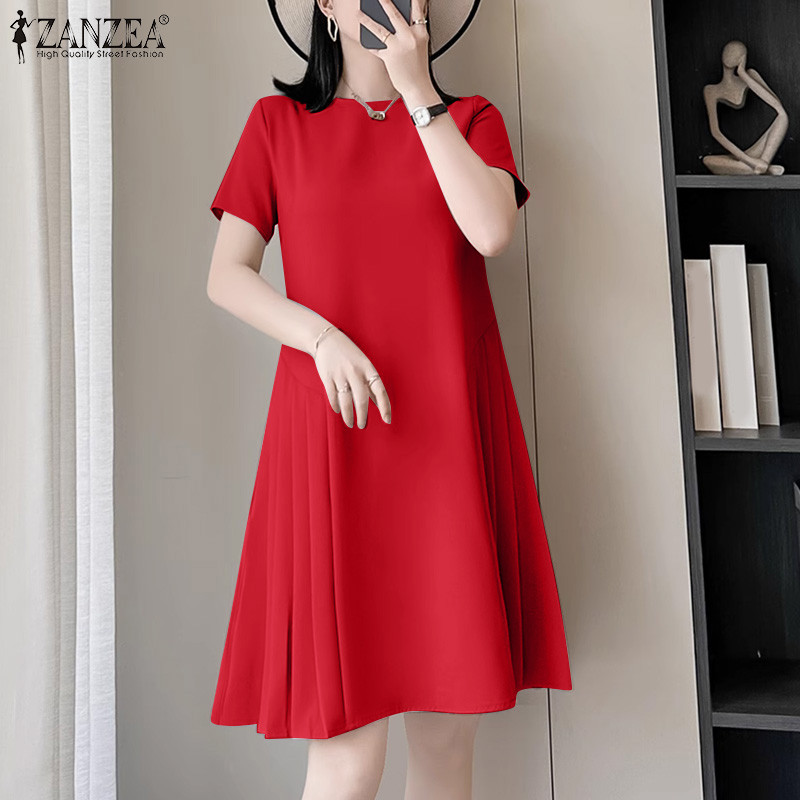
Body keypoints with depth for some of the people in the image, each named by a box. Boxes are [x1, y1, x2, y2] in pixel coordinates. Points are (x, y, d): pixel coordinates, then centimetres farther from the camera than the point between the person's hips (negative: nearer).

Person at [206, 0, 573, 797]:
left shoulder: (469, 118, 16)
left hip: (449, 436, 2)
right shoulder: (277, 121, 14)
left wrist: (417, 90, -1)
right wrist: (322, 336, -12)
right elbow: (226, 275, 5)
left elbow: (491, 231, -5)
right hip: (334, 434, -1)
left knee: (448, 731, 8)